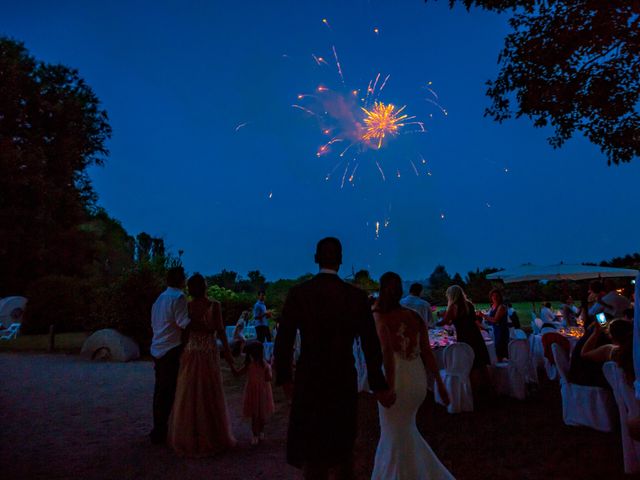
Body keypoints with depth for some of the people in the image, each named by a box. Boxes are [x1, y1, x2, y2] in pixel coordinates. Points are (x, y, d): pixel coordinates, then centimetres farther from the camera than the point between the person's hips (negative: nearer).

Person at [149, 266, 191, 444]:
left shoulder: (160, 298, 15)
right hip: (172, 350, -9)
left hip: (158, 349, 9)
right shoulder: (179, 297, -12)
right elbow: (184, 323, -21)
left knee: (160, 390, 15)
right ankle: (161, 431, 5)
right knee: (171, 391, -1)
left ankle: (158, 430, 25)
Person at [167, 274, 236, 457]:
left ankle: (187, 438, 24)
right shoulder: (214, 306, -9)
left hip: (189, 354, 3)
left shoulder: (187, 306, -1)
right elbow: (220, 331, -10)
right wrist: (228, 353, -3)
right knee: (210, 396, 8)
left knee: (188, 396, 13)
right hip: (209, 354, -3)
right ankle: (213, 438, 18)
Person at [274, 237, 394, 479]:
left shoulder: (298, 293, -9)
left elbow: (283, 342, -8)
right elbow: (371, 345, -6)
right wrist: (379, 386, 3)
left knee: (311, 453, 14)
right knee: (343, 445, 23)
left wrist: (284, 378, 6)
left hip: (308, 382, -1)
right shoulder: (357, 295, -8)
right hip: (345, 382, 2)